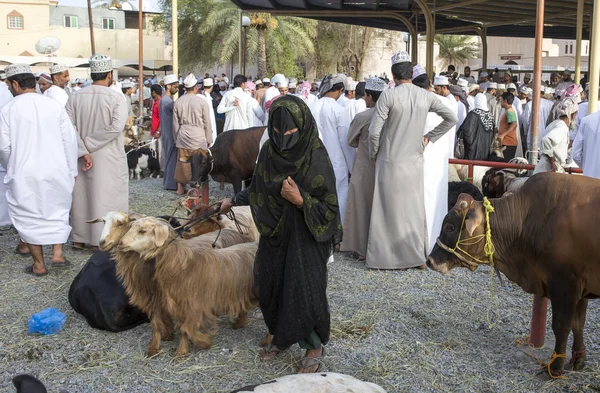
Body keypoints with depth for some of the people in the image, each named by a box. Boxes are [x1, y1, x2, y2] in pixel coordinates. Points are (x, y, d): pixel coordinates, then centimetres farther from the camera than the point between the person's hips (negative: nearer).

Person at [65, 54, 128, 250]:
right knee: (104, 197, 4)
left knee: (81, 196, 15)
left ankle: (79, 239, 26)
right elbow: (115, 128, -22)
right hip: (108, 159, -4)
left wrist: (83, 151, -11)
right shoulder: (116, 98, -11)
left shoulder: (76, 97, -1)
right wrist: (89, 143, -15)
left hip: (82, 158, 4)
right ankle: (100, 241, 9)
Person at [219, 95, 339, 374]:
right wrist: (233, 201, 19)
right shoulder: (268, 152, -3)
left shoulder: (316, 158, -19)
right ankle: (281, 336, 38)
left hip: (305, 238, -5)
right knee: (270, 288, 12)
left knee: (304, 291, -1)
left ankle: (315, 346, 24)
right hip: (274, 234, 6)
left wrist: (299, 200, -29)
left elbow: (328, 208, -17)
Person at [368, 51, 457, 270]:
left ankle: (384, 256, 10)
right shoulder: (426, 96, 1)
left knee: (389, 209, 4)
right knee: (414, 207, 12)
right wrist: (429, 138, 11)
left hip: (390, 162, -4)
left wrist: (373, 155, 1)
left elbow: (374, 131, -15)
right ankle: (417, 256, 19)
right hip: (415, 161, 4)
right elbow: (452, 118, 7)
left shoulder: (388, 96, -13)